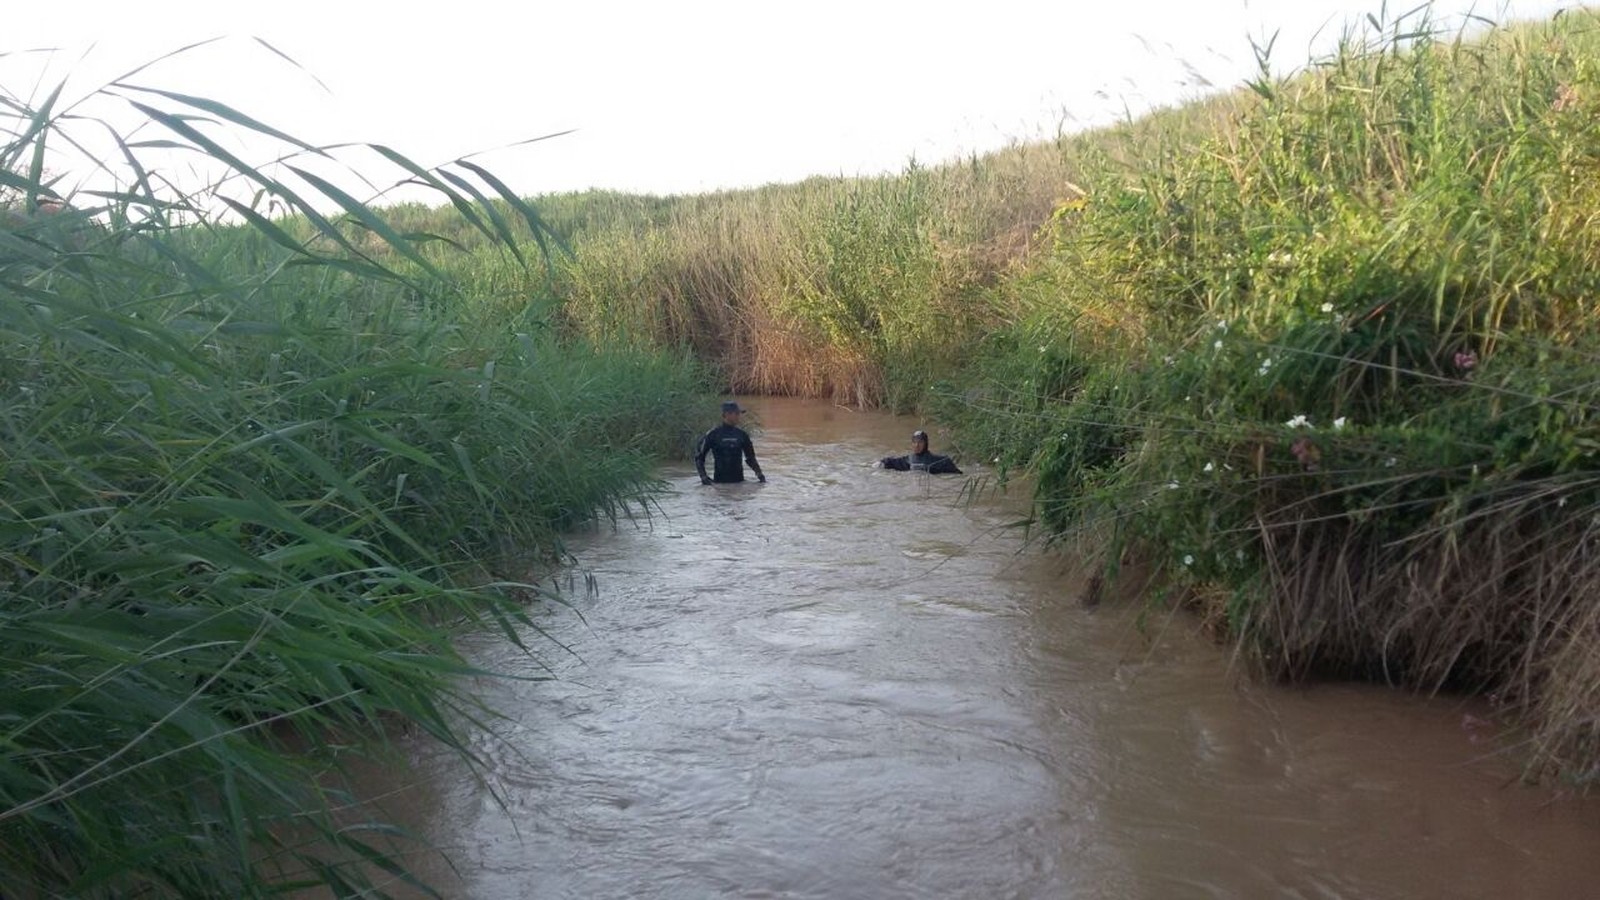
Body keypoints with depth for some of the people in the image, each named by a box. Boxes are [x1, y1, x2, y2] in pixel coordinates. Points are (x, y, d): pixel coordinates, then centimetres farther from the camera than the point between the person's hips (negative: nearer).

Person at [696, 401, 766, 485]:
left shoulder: (741, 434, 7)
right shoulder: (713, 434, -3)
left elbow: (750, 457, 18)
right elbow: (699, 456, 2)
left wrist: (759, 474, 6)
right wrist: (703, 476, -7)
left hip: (739, 481, 3)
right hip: (720, 482, -3)